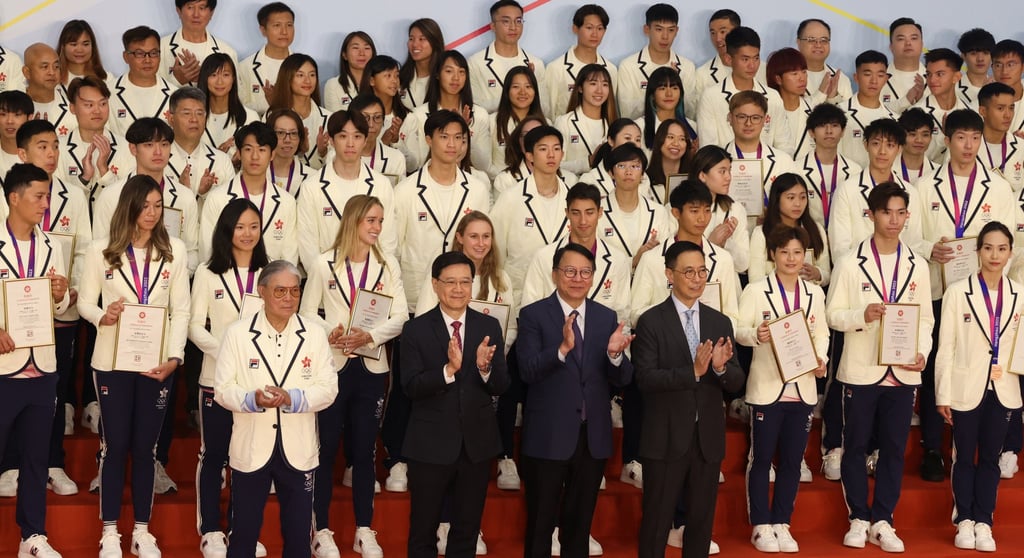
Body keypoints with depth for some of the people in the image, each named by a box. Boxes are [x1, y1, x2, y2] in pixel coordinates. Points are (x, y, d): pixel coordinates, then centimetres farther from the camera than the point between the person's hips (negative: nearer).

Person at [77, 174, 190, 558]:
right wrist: (102, 317, -20)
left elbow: (181, 310, 0)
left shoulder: (174, 250, 1)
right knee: (115, 444, 4)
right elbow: (85, 301, 2)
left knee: (145, 446, 7)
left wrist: (174, 357, -11)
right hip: (112, 361, -1)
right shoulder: (101, 251, 0)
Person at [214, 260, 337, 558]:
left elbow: (328, 388, -3)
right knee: (244, 532, 8)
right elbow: (223, 389, -4)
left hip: (298, 449, 1)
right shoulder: (237, 333, -1)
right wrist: (252, 400, -25)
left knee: (298, 533, 10)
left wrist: (293, 399, -21)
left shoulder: (314, 335, 3)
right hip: (251, 448, -1)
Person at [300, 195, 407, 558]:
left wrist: (370, 336, -17)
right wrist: (331, 333, -19)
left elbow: (400, 316, -1)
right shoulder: (323, 264, 0)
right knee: (326, 448, 2)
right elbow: (307, 312, -1)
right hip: (332, 364, -2)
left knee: (364, 450, 7)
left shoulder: (388, 266, 5)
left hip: (370, 367, 2)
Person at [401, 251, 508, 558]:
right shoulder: (416, 329, -6)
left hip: (477, 443, 3)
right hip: (430, 444, -3)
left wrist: (485, 367, -24)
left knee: (467, 530, 15)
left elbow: (501, 386, -2)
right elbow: (411, 388, -14)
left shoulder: (489, 327, 2)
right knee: (423, 531, 8)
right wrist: (448, 369, -29)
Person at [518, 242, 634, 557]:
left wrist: (615, 354, -20)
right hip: (549, 436, -4)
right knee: (540, 523, 6)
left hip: (593, 436, 4)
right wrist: (563, 348, -32)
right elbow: (527, 370, -17)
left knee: (580, 523, 15)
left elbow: (622, 379, 1)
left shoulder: (607, 318, 6)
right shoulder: (533, 315, -5)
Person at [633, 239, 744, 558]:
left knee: (701, 521, 13)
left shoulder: (720, 322, 7)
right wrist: (692, 371, -27)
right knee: (656, 522, 3)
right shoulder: (651, 322, -6)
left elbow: (737, 383, 4)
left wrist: (721, 367, -18)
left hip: (708, 439, 4)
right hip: (666, 439, -4)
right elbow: (645, 379, -16)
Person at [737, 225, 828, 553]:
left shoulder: (815, 293, 11)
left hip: (802, 387, 4)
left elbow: (821, 332, 12)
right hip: (767, 387, -4)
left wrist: (821, 359, -6)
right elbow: (739, 329, -6)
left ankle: (781, 524, 17)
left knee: (792, 461, 8)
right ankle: (761, 526, 11)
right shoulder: (756, 290, -1)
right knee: (761, 458, 3)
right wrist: (756, 335, -28)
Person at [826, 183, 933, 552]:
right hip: (861, 370, -2)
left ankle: (882, 521, 15)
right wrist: (862, 315, -21)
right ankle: (859, 519, 17)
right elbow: (833, 314, -2)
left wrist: (922, 352, -8)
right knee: (855, 446, 5)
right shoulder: (851, 264, -1)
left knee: (894, 448, 6)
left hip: (903, 371, 2)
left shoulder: (917, 266, 7)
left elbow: (925, 318, 8)